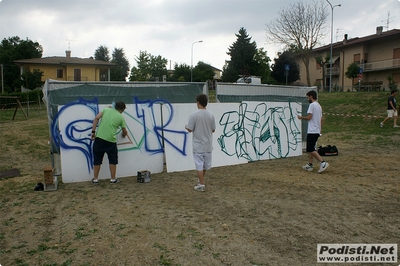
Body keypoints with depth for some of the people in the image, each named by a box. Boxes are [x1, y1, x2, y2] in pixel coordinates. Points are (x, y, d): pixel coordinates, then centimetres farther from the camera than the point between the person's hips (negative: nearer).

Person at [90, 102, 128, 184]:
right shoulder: (121, 117, 9)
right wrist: (124, 135, 41)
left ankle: (95, 179, 19)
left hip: (99, 138, 2)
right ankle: (113, 179, 19)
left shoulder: (106, 110, 12)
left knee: (97, 159, 13)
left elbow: (96, 118, -2)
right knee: (113, 160, 14)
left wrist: (93, 131, 0)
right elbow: (125, 132, 18)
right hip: (110, 140, -2)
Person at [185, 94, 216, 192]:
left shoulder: (193, 115, -14)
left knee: (199, 165, 3)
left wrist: (186, 127, 11)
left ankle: (201, 185, 8)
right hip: (208, 144, 5)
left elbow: (190, 130, -11)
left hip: (198, 145, -4)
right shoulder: (211, 115, -1)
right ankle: (201, 181, 35)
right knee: (205, 165, 18)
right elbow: (213, 130, 5)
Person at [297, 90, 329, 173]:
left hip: (312, 131, -10)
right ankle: (310, 165, 18)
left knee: (311, 149, -9)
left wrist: (301, 117, 0)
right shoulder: (319, 106, 18)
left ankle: (323, 163, -16)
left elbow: (309, 117, -18)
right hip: (317, 131, 10)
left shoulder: (312, 105, -11)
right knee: (310, 149, 15)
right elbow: (321, 120, 20)